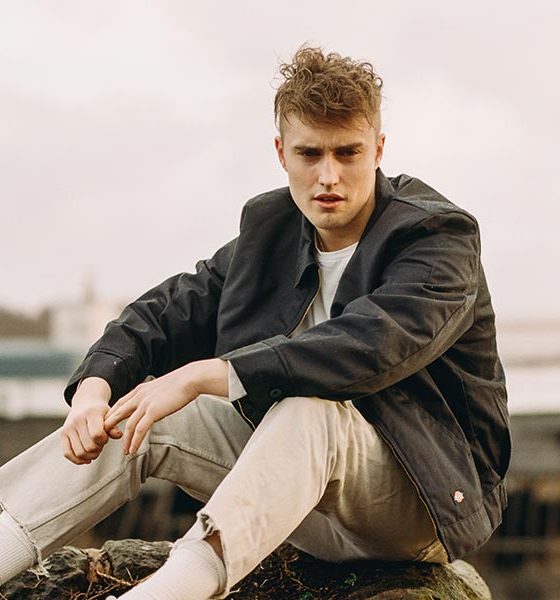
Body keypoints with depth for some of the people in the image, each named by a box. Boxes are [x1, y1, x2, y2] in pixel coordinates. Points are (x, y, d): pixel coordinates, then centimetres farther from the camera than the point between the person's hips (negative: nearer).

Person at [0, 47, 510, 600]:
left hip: (428, 498, -6)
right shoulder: (270, 227, 7)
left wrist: (200, 376, -34)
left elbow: (368, 347, -31)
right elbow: (171, 310, 7)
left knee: (308, 409, -37)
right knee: (140, 418, -10)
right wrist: (95, 384, -16)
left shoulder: (441, 237, -14)